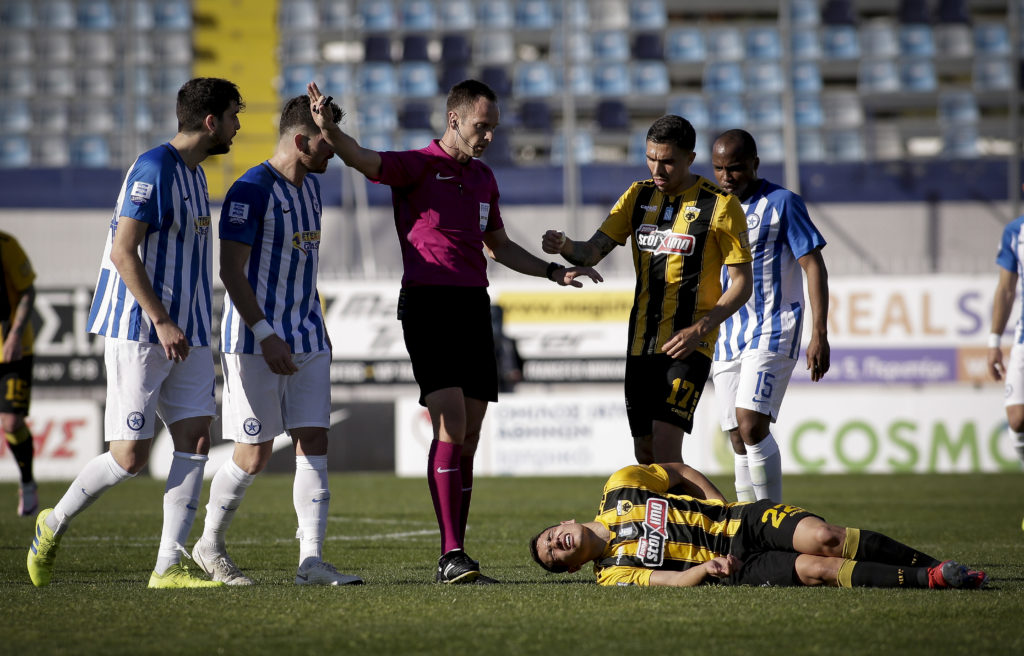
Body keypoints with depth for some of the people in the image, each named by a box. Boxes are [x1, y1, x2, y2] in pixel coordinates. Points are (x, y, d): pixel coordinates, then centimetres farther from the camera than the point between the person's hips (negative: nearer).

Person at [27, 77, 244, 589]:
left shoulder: (194, 173, 16)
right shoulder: (153, 169, -14)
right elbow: (123, 251, -19)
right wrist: (162, 322, -21)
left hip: (185, 335, 9)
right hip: (137, 334, -9)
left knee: (195, 438, -2)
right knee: (130, 457, -7)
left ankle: (168, 566, -1)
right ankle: (54, 524, 16)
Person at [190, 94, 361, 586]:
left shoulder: (311, 187, 13)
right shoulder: (251, 191, -14)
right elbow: (231, 270, -17)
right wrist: (266, 335, -23)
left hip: (307, 340, 8)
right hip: (255, 342, -8)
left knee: (314, 443, -3)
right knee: (254, 456, -3)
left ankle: (312, 560, -4)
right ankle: (209, 546, 17)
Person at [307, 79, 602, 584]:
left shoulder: (483, 177, 18)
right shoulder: (418, 166, -4)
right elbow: (362, 159, -23)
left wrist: (555, 272, 24)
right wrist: (329, 130, -42)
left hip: (474, 306, 7)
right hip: (428, 305, -7)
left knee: (468, 437, 6)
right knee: (450, 428, -16)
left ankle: (453, 556, 10)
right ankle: (452, 556, -18)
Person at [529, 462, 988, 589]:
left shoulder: (619, 488, 8)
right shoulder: (612, 574, 1)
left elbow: (683, 474, 20)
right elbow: (668, 581, -10)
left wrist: (723, 513, 11)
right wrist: (705, 568, -28)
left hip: (747, 520, 2)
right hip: (738, 569, -2)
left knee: (822, 539, -25)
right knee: (814, 570, -27)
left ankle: (932, 563, -17)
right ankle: (927, 580, -23)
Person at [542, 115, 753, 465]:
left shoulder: (721, 205, -6)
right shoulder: (639, 195, 9)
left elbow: (742, 284, -4)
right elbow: (593, 252, 4)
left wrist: (699, 329, -16)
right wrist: (564, 246, -19)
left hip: (688, 344, -6)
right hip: (641, 341, 6)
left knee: (664, 447, -19)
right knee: (645, 453, 7)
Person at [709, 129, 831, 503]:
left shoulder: (781, 203, -5)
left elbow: (814, 267, -7)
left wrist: (819, 335, -14)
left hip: (773, 331, -6)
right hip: (725, 336, 6)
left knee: (751, 424, -21)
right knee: (739, 442, 3)